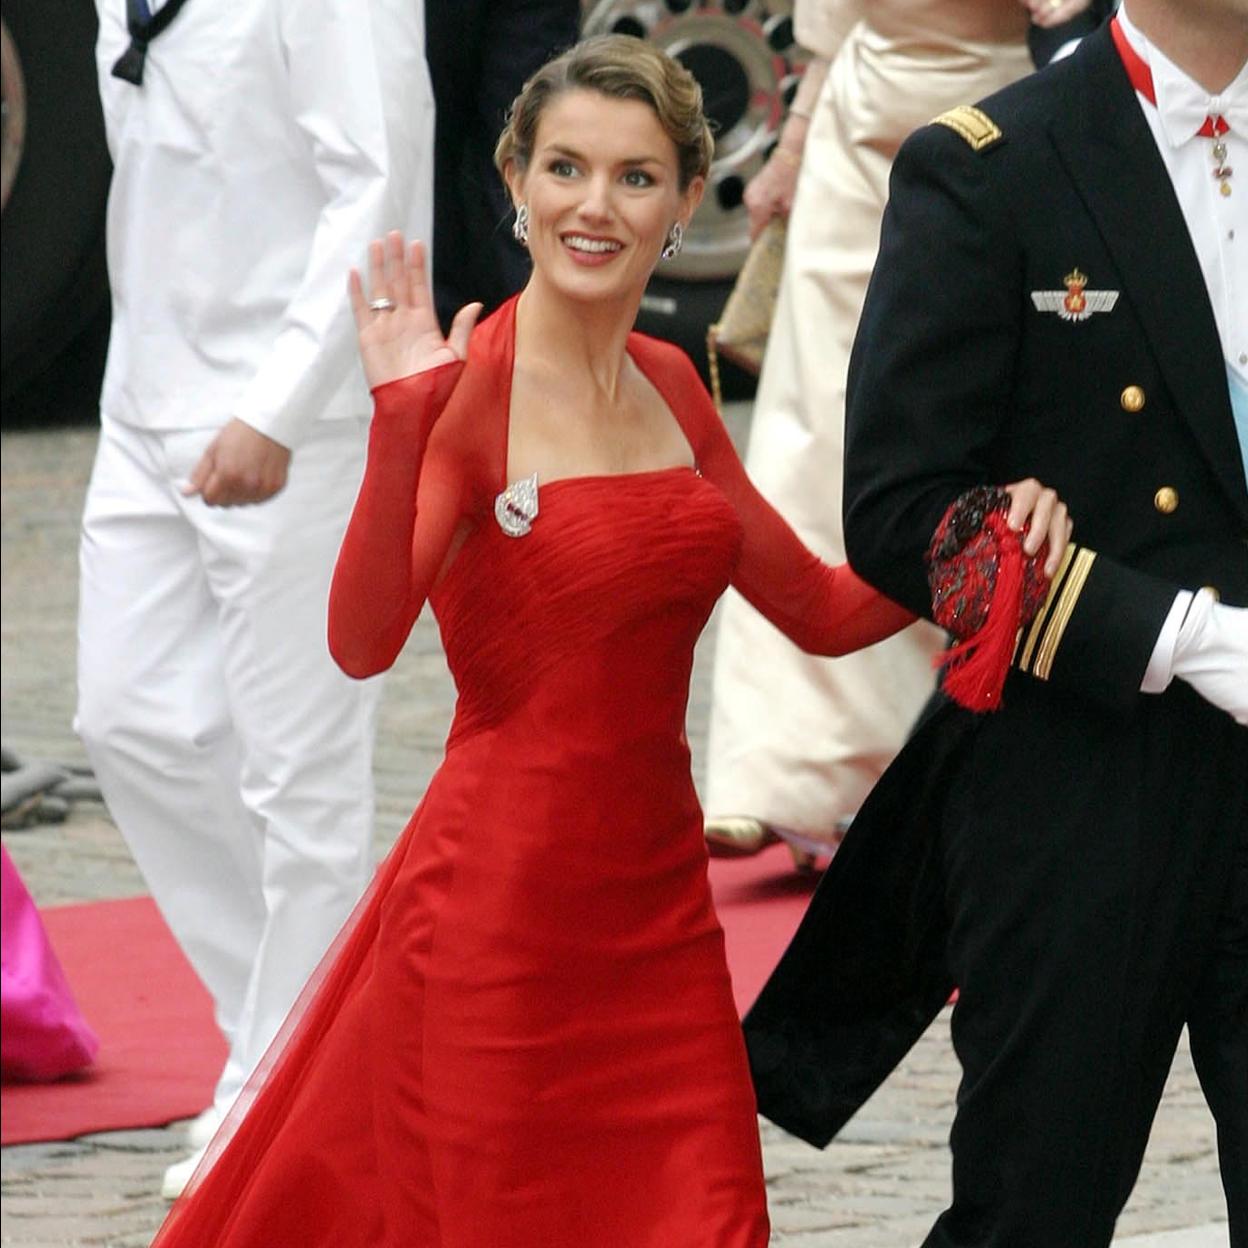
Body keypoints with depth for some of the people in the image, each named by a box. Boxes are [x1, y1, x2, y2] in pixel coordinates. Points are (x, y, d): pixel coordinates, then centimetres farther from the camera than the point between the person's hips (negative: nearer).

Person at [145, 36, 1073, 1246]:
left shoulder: (667, 386, 9)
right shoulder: (465, 384, -11)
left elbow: (824, 610, 16)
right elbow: (362, 640, -25)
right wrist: (401, 419, -35)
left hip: (654, 900, 6)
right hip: (495, 903, -6)